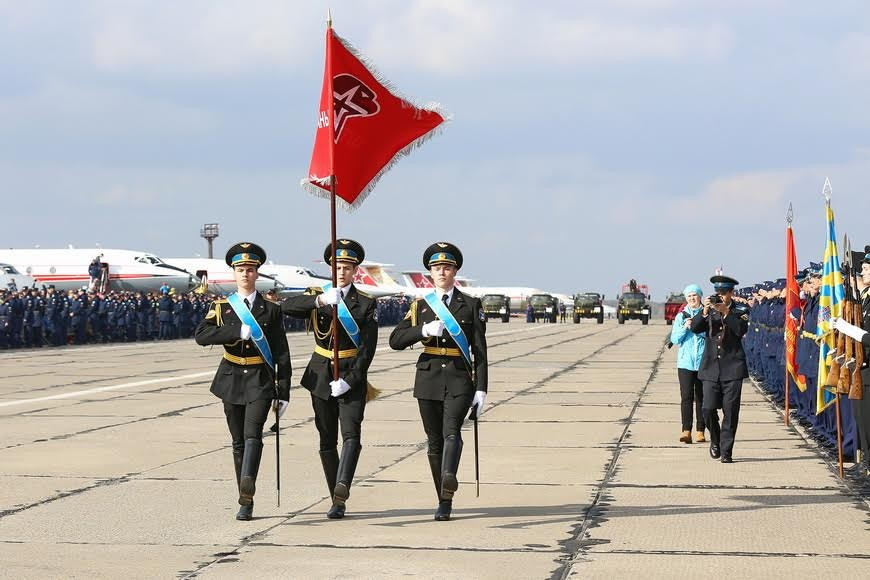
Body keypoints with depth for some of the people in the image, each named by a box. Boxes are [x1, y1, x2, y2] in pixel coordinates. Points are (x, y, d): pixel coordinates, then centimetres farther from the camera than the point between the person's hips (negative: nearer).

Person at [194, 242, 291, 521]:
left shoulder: (270, 309, 4)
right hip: (232, 380, 2)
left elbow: (282, 354, 3)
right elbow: (201, 335, -11)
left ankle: (247, 484, -41)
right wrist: (238, 332, -20)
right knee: (239, 442, 7)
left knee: (253, 435, -21)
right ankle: (246, 501, 14)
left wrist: (283, 393, -1)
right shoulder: (221, 307, 6)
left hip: (260, 381, -2)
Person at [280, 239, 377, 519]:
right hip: (321, 377, 3)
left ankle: (342, 489, -34)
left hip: (352, 377, -3)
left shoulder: (366, 304, 0)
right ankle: (337, 500, 13)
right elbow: (287, 306, -16)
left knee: (351, 434, -20)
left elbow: (368, 349, -7)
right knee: (327, 441, 6)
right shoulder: (317, 298, 5)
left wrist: (349, 380, -17)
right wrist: (320, 299, -32)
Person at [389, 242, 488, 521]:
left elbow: (479, 350, 4)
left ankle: (449, 479, -45)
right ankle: (444, 500, 13)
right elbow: (395, 341, 3)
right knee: (435, 441, 5)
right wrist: (424, 331, -14)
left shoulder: (471, 305, 6)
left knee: (451, 431, -24)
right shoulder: (420, 306, 11)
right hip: (429, 380, 3)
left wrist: (481, 389, -3)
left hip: (460, 379, -3)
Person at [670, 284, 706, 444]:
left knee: (701, 397, 4)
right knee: (686, 396, -9)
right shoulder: (681, 316, 10)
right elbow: (674, 339, 6)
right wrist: (684, 327, -9)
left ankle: (700, 431, 9)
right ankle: (686, 431, -14)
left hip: (703, 362, 0)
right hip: (685, 362, 0)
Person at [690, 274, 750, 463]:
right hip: (711, 368, 2)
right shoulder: (709, 310, 10)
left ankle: (726, 451, 2)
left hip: (732, 368, -2)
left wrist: (726, 312, -21)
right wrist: (705, 312, -18)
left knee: (730, 412, -4)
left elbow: (741, 330, -14)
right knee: (708, 409, -4)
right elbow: (695, 327, -3)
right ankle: (715, 440, 22)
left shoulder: (740, 311, 4)